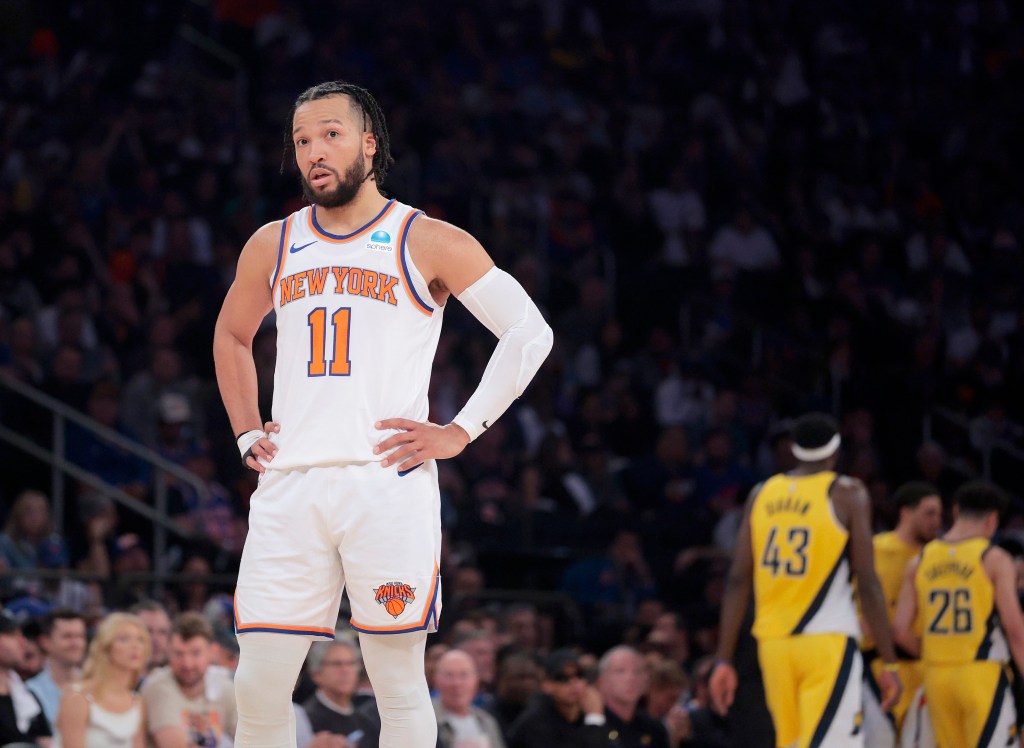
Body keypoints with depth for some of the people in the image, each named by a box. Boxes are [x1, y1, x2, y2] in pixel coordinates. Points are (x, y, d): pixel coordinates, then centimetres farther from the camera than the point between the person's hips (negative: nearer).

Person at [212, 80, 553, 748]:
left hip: (388, 485, -3)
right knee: (259, 686, -2)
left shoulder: (429, 243, 2)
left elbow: (529, 332, 0)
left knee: (399, 683, -1)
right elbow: (232, 337, 33)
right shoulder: (273, 246, 14)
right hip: (290, 487, 3)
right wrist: (246, 434, 19)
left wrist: (461, 432, -5)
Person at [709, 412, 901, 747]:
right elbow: (867, 583, -8)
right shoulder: (847, 494, -3)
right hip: (827, 643, -5)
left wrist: (724, 660, 8)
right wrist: (888, 662, -4)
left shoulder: (762, 494, 9)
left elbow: (738, 581, 6)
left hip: (774, 644, 5)